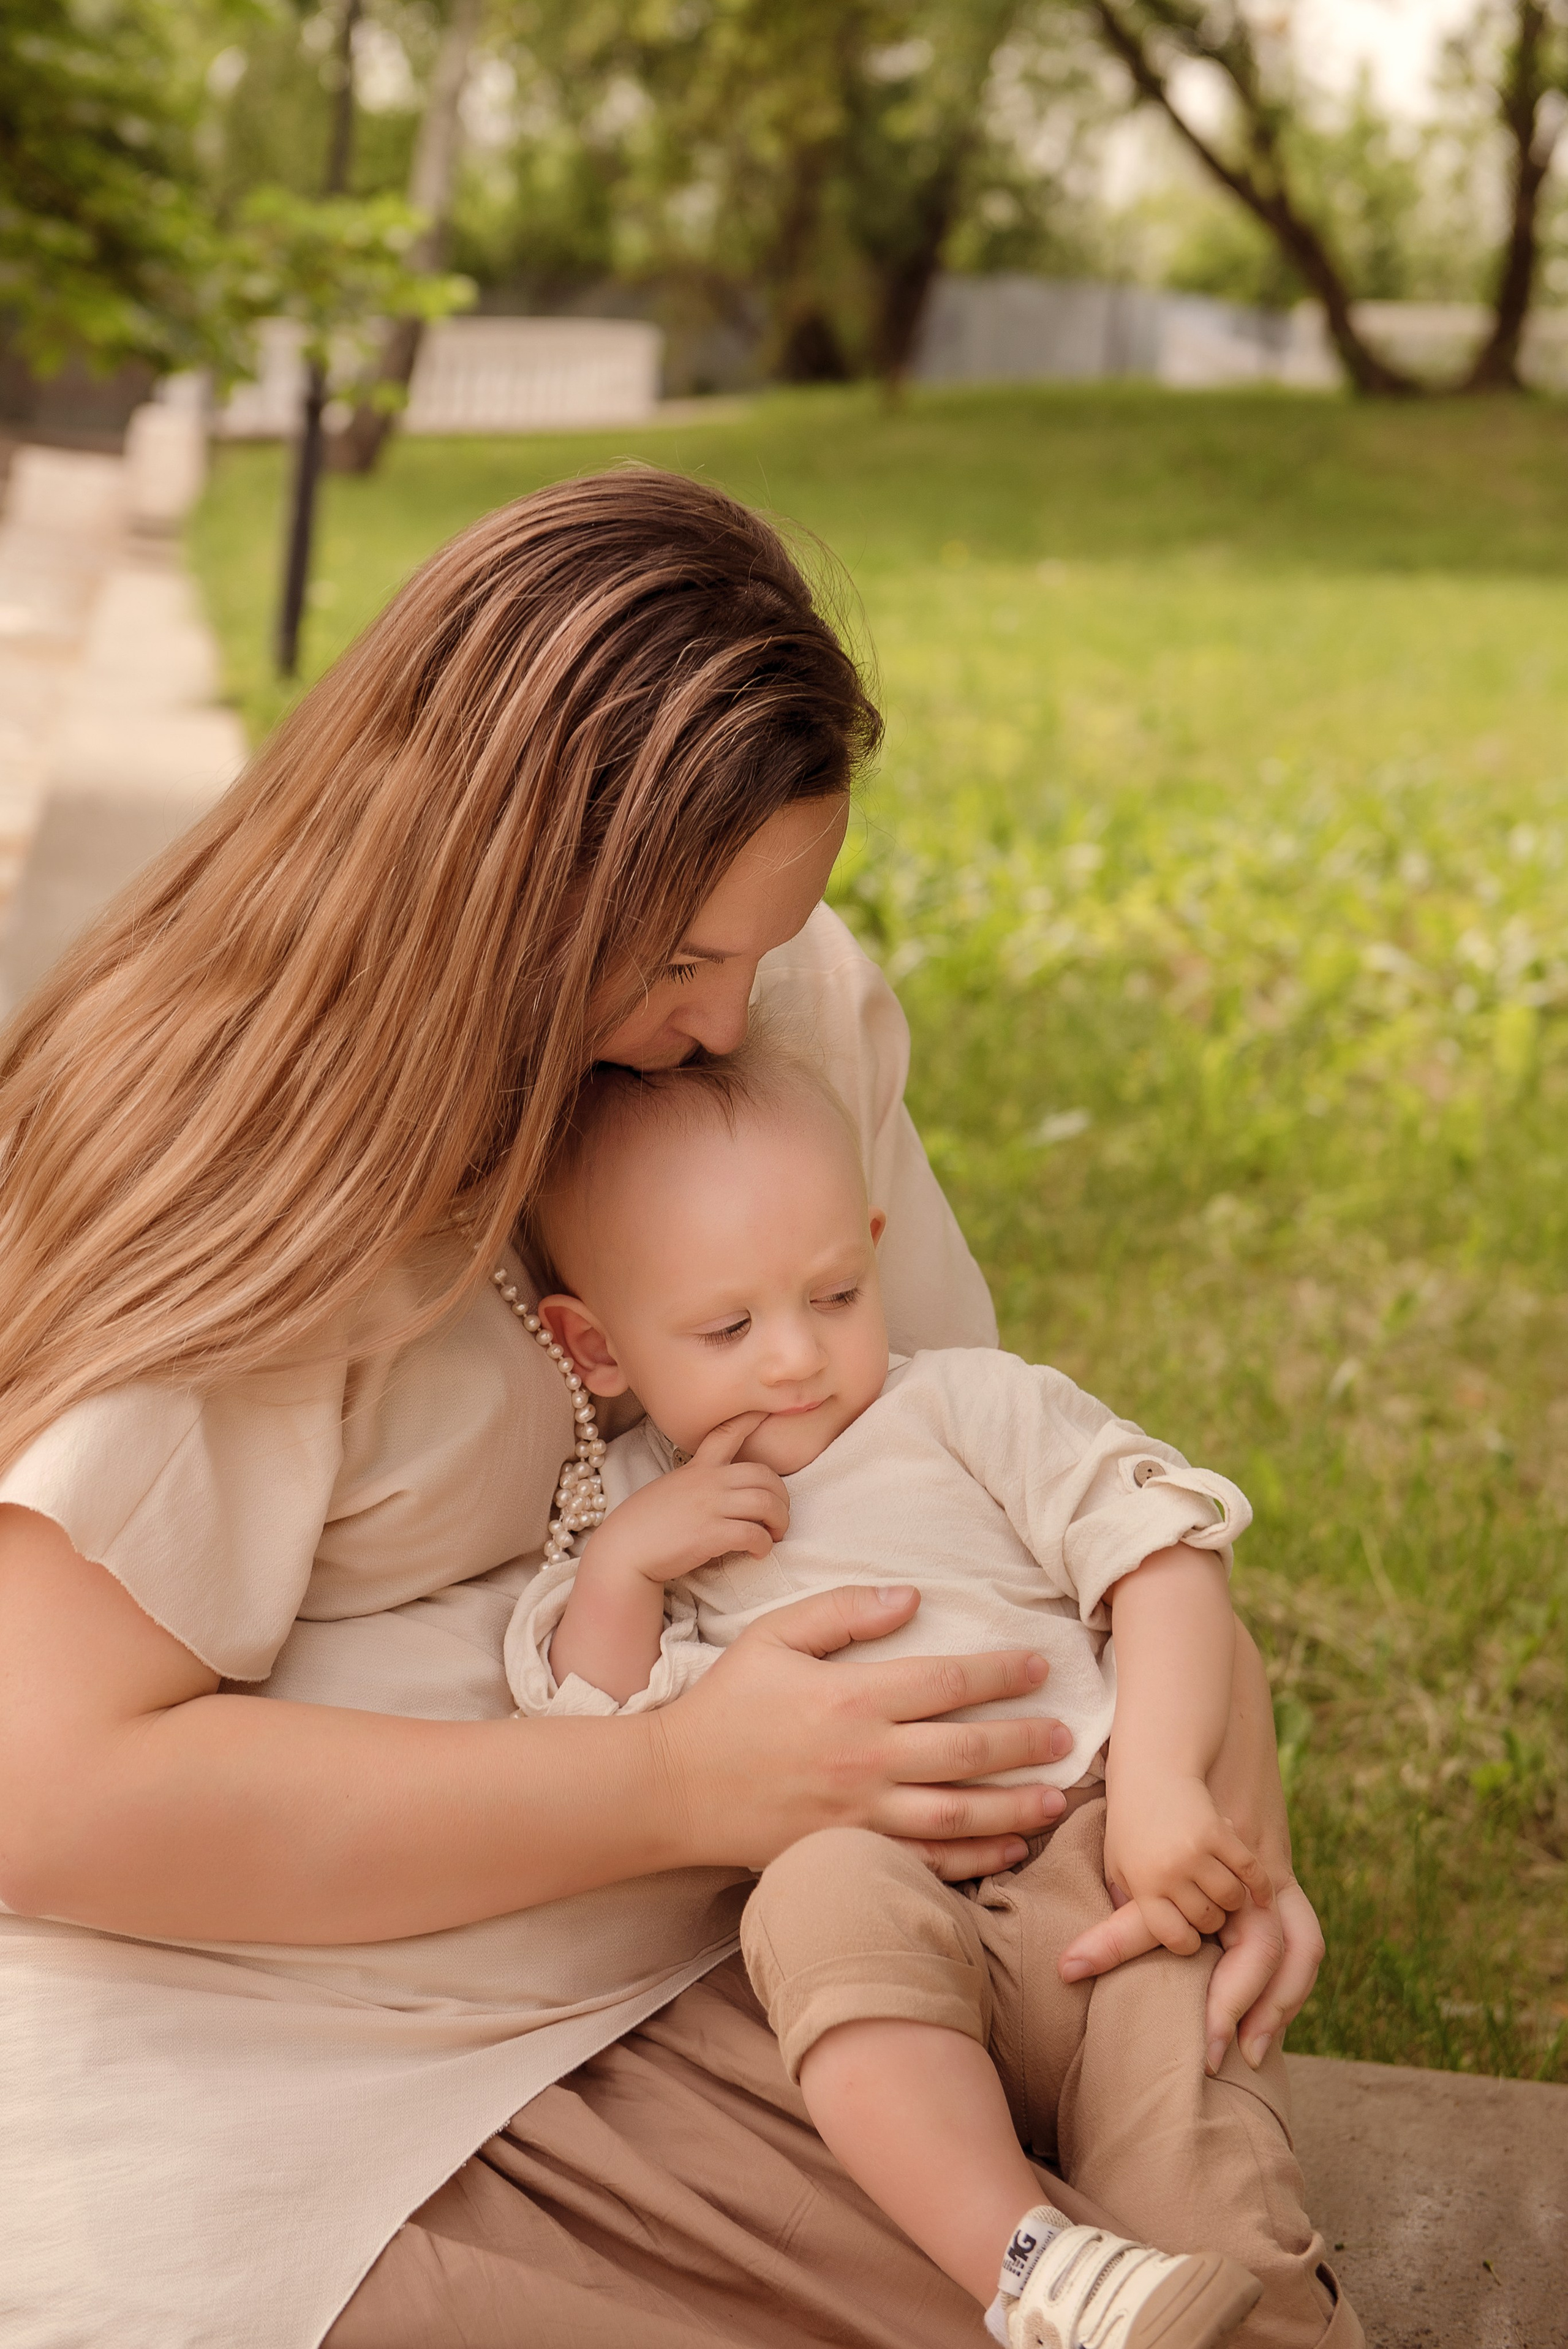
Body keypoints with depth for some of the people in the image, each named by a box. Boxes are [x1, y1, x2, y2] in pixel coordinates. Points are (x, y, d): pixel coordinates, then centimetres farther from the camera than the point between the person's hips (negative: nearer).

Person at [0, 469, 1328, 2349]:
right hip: (254, 2082, -5)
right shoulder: (216, 1154, -16)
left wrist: (1214, 1751, -11)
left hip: (678, 1982, 6)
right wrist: (687, 1787, -23)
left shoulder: (801, 1003, 3)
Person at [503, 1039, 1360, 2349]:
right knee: (828, 1887, -35)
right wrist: (621, 1569, -6)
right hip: (882, 1954, 0)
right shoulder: (620, 1510, 16)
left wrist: (1160, 1785, -14)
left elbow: (1161, 1551, 1)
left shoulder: (972, 1407, 10)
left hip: (1081, 1870, 0)